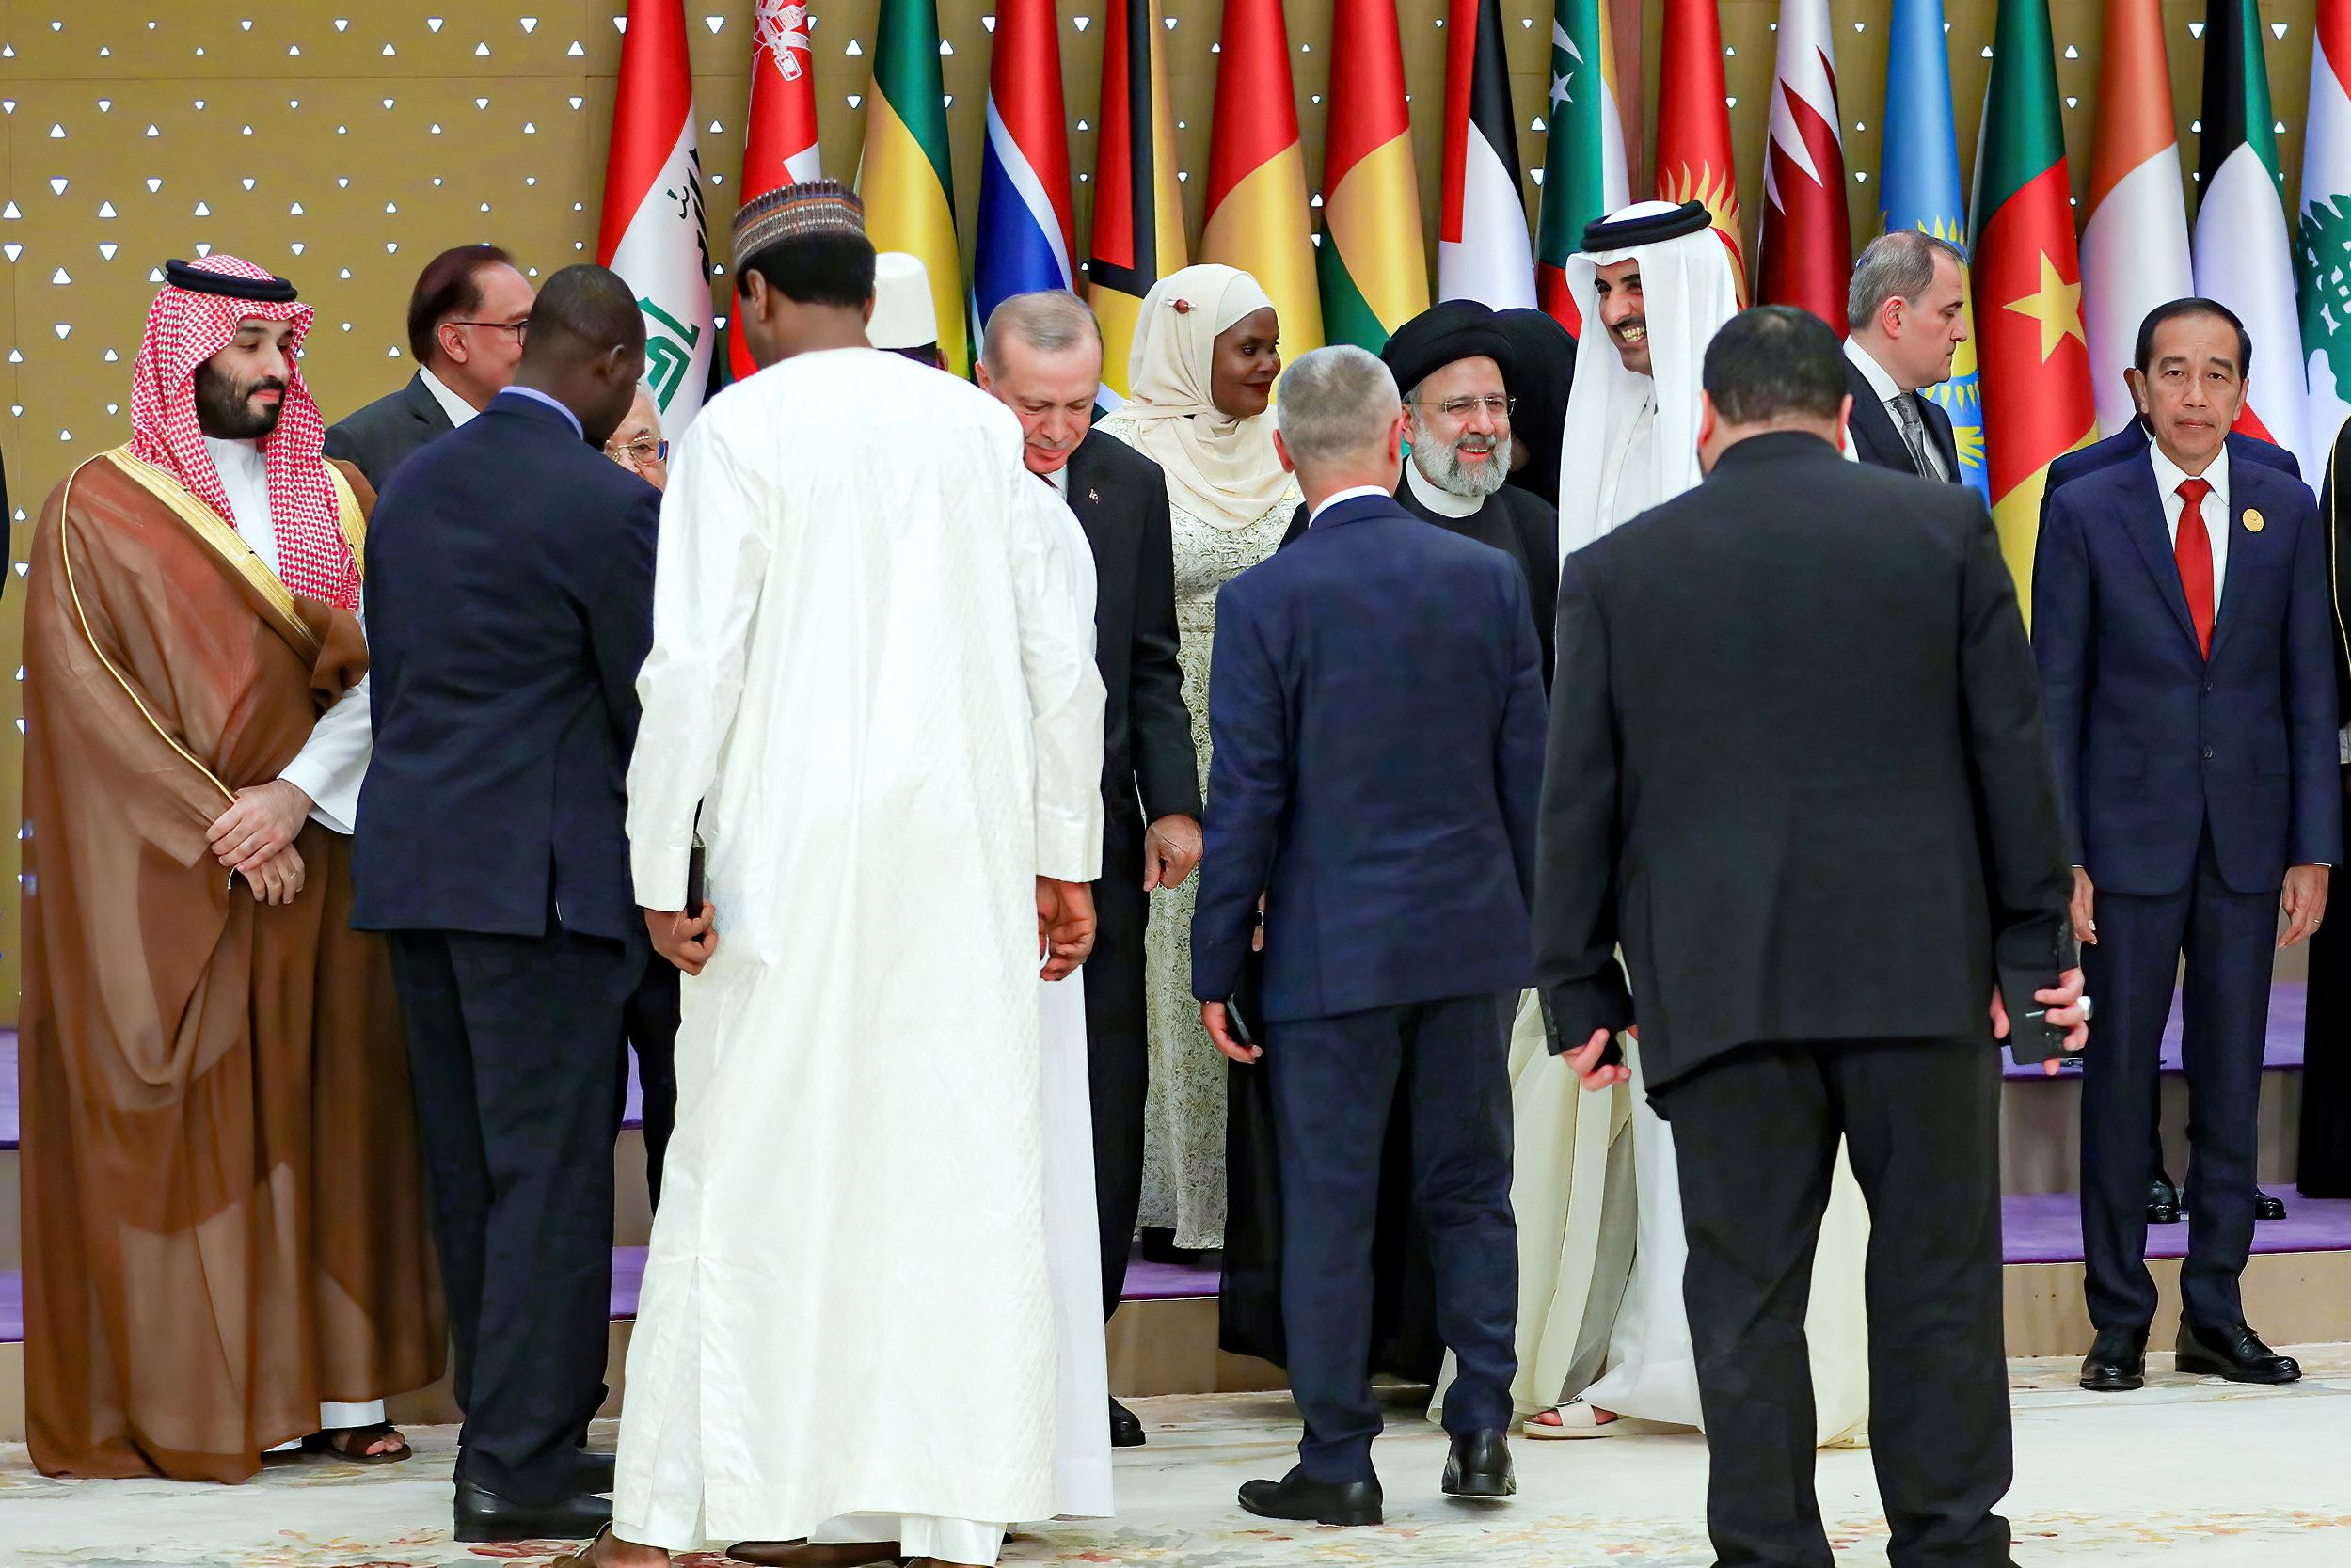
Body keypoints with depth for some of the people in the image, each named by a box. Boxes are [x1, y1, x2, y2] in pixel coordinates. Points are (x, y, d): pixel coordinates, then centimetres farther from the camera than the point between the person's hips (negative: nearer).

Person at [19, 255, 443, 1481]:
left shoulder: (340, 499, 11)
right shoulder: (100, 509, 0)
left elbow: (386, 667, 1)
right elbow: (86, 694, -8)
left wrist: (295, 796, -14)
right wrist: (218, 828, -14)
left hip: (319, 868, 4)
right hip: (163, 890, -4)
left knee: (322, 1114, 4)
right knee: (180, 1132, -3)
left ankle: (332, 1384, 7)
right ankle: (176, 1403, 1)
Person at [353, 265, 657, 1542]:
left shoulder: (415, 484, 10)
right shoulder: (607, 504, -12)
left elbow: (388, 672, 14)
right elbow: (651, 703, -7)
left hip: (413, 859, 8)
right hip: (538, 870, -8)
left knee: (470, 1165, 13)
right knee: (551, 1163, -3)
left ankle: (511, 1429, 20)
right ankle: (519, 1467, -4)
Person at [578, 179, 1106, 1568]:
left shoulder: (742, 429, -5)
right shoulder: (980, 427, 7)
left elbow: (694, 661, -9)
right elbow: (1063, 655, 7)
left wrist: (661, 869, -5)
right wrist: (1065, 856, 13)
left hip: (796, 853, -3)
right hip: (967, 853, 3)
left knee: (753, 1160, 2)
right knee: (959, 1163, 5)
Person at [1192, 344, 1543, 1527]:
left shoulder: (1264, 600, -10)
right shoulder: (1489, 578, 0)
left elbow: (1247, 797, -8)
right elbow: (1530, 770, 5)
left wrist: (1217, 963, -1)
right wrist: (1538, 927, 15)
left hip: (1330, 944, -3)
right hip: (1472, 937, 3)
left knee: (1327, 1206, 3)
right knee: (1470, 1188, 15)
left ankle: (1337, 1462, 7)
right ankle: (1482, 1428, 13)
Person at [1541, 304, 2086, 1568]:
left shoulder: (1616, 569, 4)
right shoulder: (1943, 528, 3)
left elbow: (1577, 800, 6)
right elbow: (2012, 751, 4)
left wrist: (1579, 990, 12)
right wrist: (2041, 939, 9)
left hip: (1719, 985, 0)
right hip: (1922, 971, 0)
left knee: (1746, 1293, 4)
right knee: (1937, 1275, 8)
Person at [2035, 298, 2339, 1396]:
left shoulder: (2285, 511, 5)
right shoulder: (2086, 512, 0)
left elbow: (2310, 687, 6)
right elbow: (2056, 696, 0)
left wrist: (2314, 849, 1)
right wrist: (2060, 856, -7)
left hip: (2247, 840, 2)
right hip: (2128, 838, -2)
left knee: (2233, 1081, 6)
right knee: (2119, 1078, 1)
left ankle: (2216, 1314, 14)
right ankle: (2119, 1320, 10)